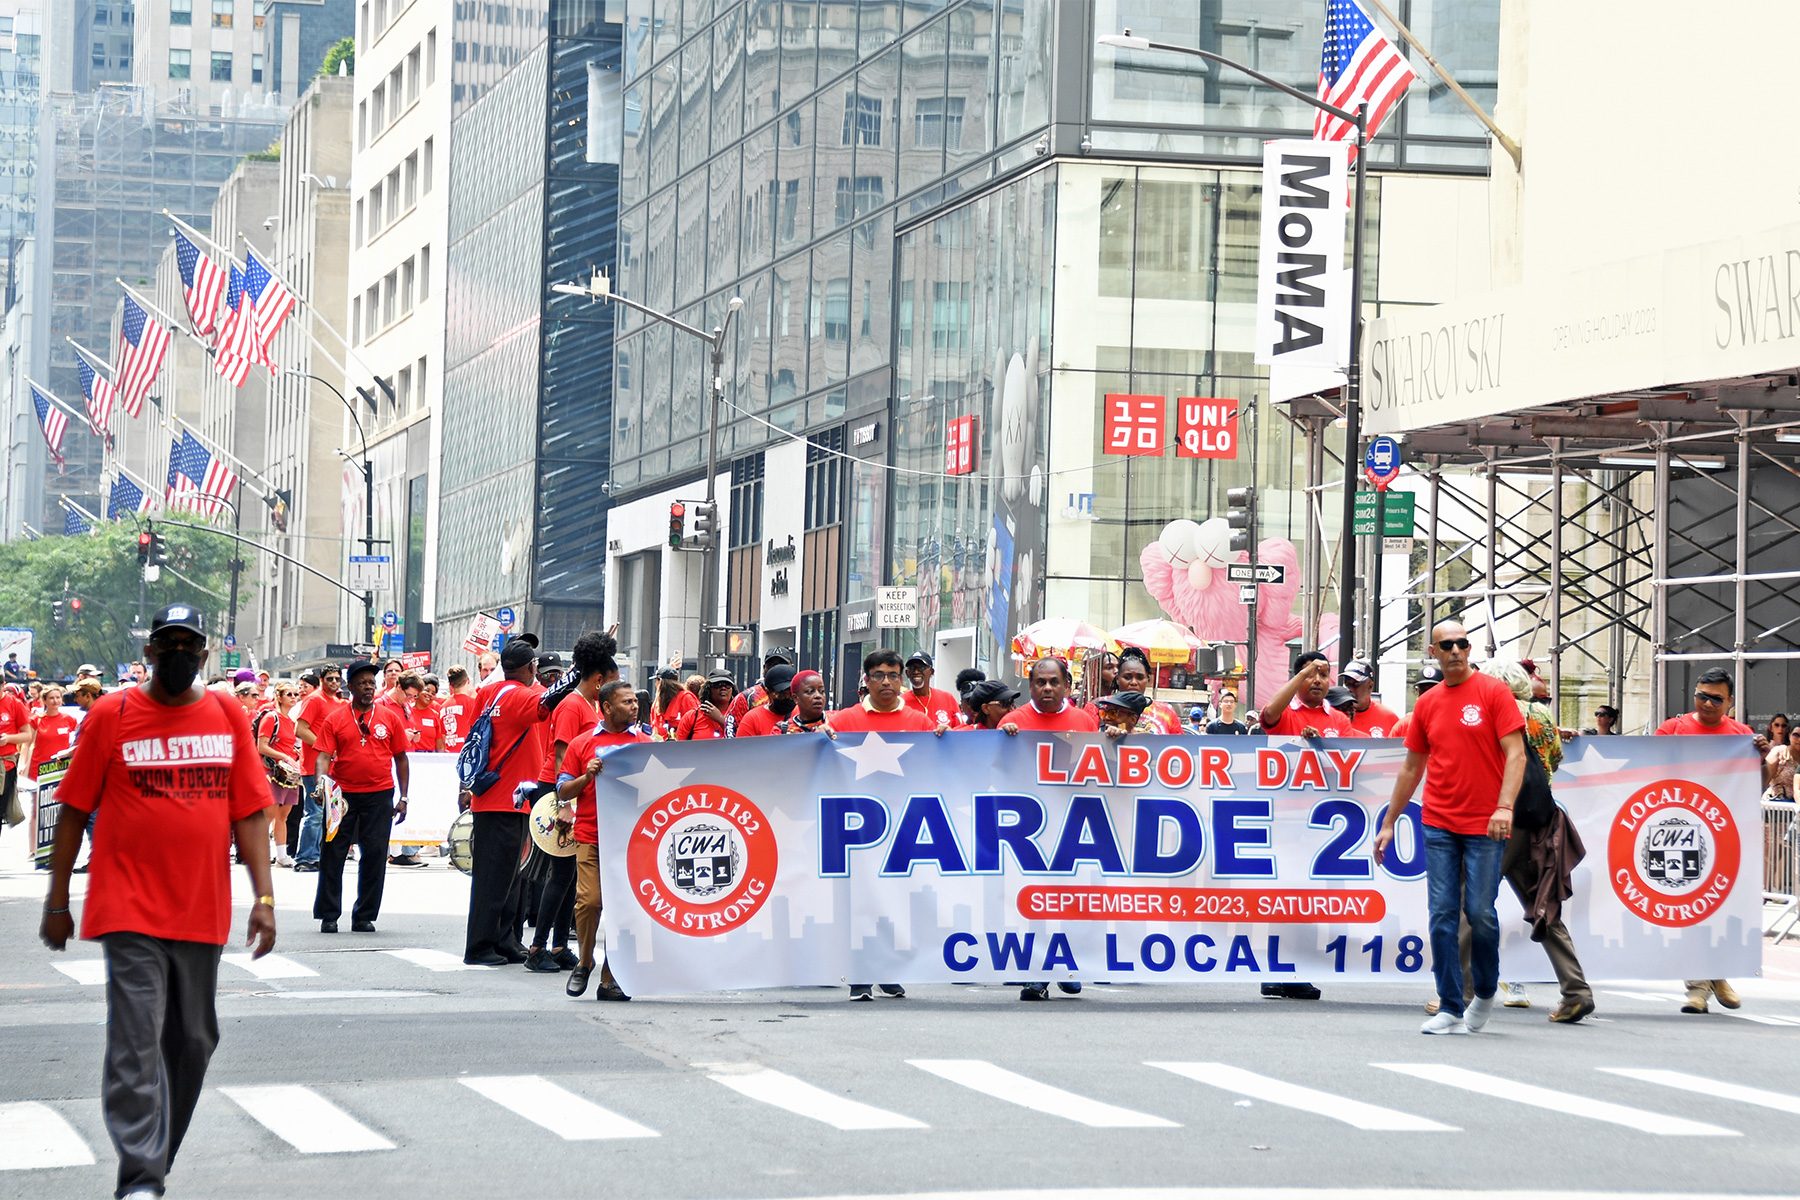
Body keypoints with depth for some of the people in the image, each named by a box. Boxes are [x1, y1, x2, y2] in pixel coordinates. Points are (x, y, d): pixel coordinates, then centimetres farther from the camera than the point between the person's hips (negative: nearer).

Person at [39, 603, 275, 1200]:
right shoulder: (111, 716, -1)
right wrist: (57, 903, 2)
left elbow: (249, 814, 7)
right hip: (130, 913, -4)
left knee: (193, 1043, 12)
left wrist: (264, 897, -2)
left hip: (203, 914, 4)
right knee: (136, 1043, -11)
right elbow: (74, 812, 3)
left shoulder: (229, 716, 7)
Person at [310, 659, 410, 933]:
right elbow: (324, 757, -4)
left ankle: (364, 916, 12)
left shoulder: (390, 717, 5)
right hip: (342, 795, -1)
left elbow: (401, 759, 9)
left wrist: (403, 798, 4)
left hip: (379, 796, 1)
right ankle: (328, 916, 9)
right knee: (332, 854, 1)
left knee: (374, 856, 2)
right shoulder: (334, 718, 2)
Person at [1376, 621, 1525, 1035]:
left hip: (1484, 827, -4)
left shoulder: (1494, 692, -3)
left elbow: (1515, 754, -8)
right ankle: (1450, 1009, 1)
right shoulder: (1427, 704, 11)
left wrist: (1504, 807, -22)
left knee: (1480, 913, -4)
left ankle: (1485, 993, 20)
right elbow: (1411, 768, 19)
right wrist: (1388, 823, 18)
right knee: (1442, 914, -1)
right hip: (1438, 825, 4)